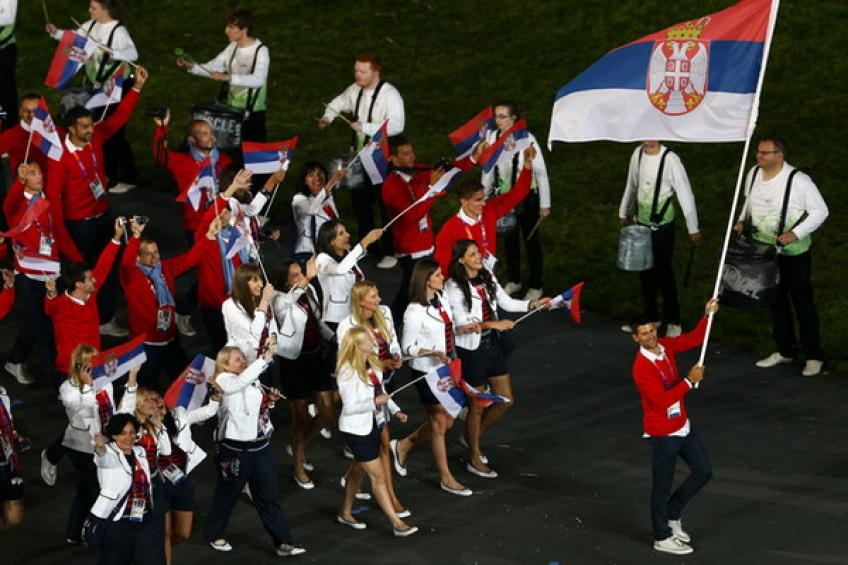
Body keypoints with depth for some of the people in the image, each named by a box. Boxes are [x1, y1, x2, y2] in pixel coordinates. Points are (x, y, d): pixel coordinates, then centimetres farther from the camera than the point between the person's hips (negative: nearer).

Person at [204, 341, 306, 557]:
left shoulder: (252, 381, 9)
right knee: (227, 494, 11)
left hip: (260, 446, 6)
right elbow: (243, 379, -35)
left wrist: (270, 400, 1)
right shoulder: (224, 381, -13)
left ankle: (282, 542, 8)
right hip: (235, 448, -6)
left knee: (269, 495, 6)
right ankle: (213, 534, 31)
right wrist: (266, 356, -42)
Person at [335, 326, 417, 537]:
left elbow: (381, 392, 13)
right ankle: (397, 523, 0)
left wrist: (395, 410, 3)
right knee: (378, 475, -4)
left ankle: (345, 513, 39)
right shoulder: (348, 372, -24)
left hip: (373, 424, 8)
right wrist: (375, 403, -26)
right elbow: (349, 407, -24)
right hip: (356, 429, -8)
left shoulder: (372, 364, 1)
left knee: (358, 469, 22)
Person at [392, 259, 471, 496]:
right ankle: (446, 478, 19)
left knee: (447, 420, 16)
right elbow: (408, 347, -18)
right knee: (439, 423, 5)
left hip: (446, 369, 8)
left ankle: (403, 445, 35)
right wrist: (435, 353, -27)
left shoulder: (442, 299, 1)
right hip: (426, 372, -8)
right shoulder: (415, 312, -22)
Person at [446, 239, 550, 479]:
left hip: (492, 344, 7)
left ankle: (473, 436, 35)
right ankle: (474, 459, 23)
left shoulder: (488, 278, 3)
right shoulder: (454, 287, -17)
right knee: (477, 405, 6)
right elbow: (461, 325, -20)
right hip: (471, 349, -7)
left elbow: (507, 303, 7)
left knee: (506, 400, 11)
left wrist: (533, 304, -6)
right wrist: (493, 324, -25)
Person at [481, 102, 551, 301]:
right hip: (503, 195, 4)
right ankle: (513, 281, 38)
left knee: (531, 239, 11)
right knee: (509, 239, 19)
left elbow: (541, 171, -15)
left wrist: (545, 204, -11)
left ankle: (535, 286, 26)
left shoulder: (527, 139, -22)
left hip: (526, 196, -4)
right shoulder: (492, 137, -9)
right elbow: (488, 169, 3)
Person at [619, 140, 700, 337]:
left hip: (662, 227, -5)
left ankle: (673, 321, 18)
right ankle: (651, 316, 31)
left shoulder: (670, 160, -21)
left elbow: (685, 193, -16)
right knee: (645, 271, 15)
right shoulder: (638, 154, -3)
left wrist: (693, 229, -12)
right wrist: (624, 212, 22)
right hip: (641, 223, 5)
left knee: (664, 273, 2)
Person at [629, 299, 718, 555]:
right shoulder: (642, 367, -26)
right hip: (663, 434, -8)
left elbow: (694, 339, 9)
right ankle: (662, 538, 21)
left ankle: (672, 515, 33)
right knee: (662, 486, 5)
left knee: (703, 471, 16)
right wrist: (690, 381, -29)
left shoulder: (666, 346, -3)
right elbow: (662, 400, -32)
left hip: (683, 426, 8)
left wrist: (707, 316, -6)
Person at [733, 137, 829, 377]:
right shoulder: (754, 174, 0)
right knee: (775, 301, 16)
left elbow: (820, 211, -14)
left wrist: (796, 234, -23)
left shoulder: (798, 181, -20)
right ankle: (784, 351, 30)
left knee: (803, 303, 1)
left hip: (794, 253, -6)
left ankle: (814, 357, 10)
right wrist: (742, 220, 3)